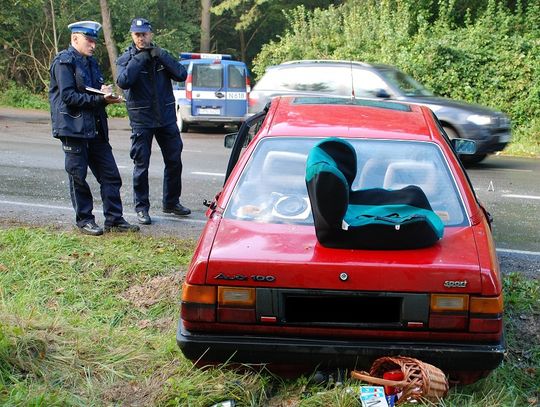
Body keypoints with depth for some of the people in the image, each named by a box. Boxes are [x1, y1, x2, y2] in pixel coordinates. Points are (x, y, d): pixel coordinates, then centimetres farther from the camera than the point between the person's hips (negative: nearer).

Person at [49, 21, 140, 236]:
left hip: (95, 128, 8)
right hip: (73, 128, -8)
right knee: (78, 176, 3)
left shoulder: (90, 62, 18)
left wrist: (105, 92, -2)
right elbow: (68, 96, -17)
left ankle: (114, 219, 11)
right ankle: (84, 220, 14)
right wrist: (99, 99, -20)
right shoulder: (64, 61, -8)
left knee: (110, 175, 5)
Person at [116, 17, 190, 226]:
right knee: (141, 165, 1)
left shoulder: (161, 55, 6)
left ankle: (171, 202, 25)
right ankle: (141, 208, 13)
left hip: (167, 117, 3)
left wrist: (162, 56, -16)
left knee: (174, 161, 9)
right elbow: (123, 81, -21)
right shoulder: (126, 58, -2)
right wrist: (140, 58, -21)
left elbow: (182, 75, -7)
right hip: (141, 120, -3)